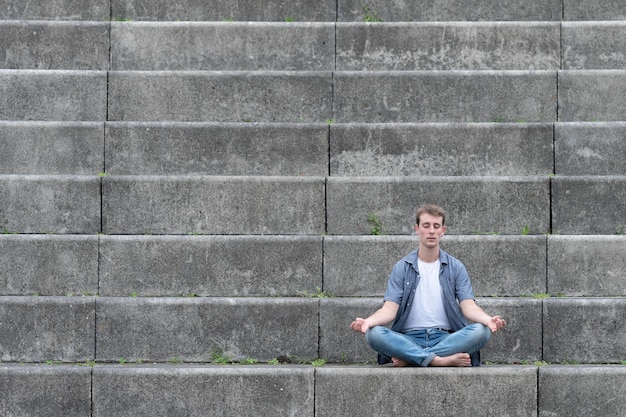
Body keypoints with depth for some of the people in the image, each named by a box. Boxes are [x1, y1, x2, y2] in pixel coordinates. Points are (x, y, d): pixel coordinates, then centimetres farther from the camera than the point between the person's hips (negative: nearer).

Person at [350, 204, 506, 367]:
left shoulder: (456, 268, 10)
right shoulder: (402, 268, 8)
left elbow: (468, 306, -2)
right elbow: (389, 309, -2)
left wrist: (489, 320, -25)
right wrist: (368, 321, -25)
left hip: (446, 339, 1)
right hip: (409, 338, -1)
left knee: (480, 331, -30)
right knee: (373, 333, -30)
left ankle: (408, 358, -30)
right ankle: (441, 360, -36)